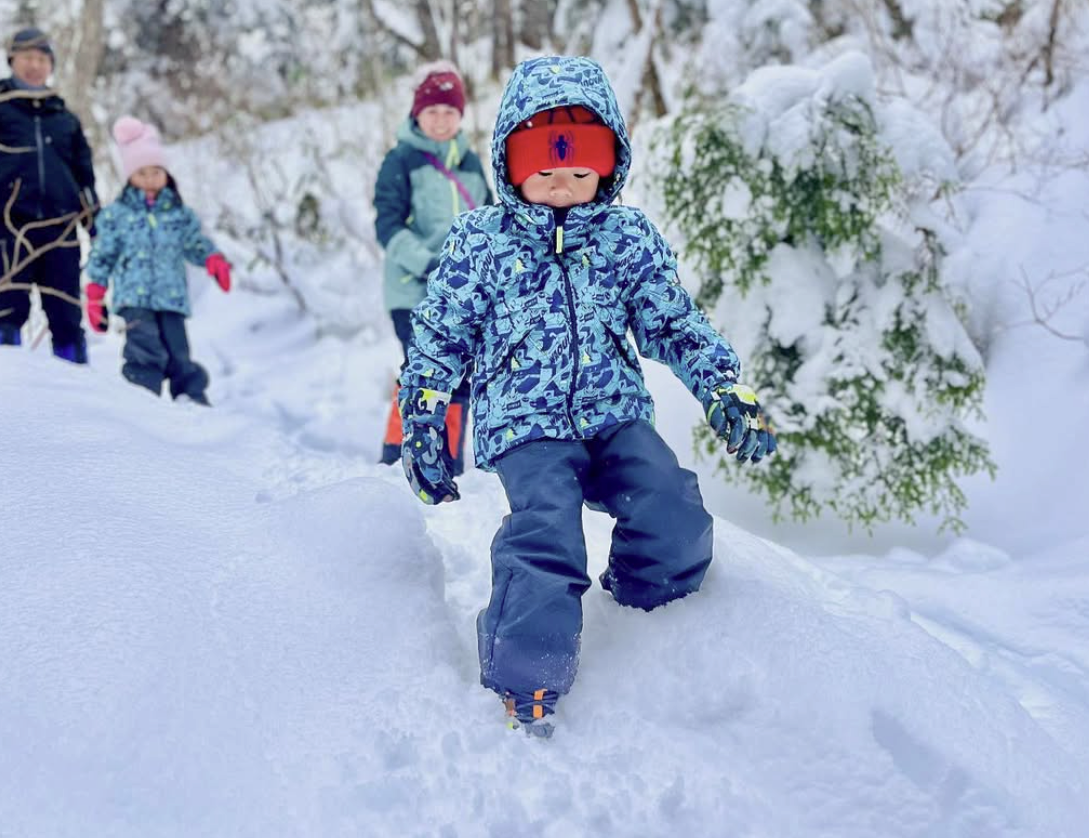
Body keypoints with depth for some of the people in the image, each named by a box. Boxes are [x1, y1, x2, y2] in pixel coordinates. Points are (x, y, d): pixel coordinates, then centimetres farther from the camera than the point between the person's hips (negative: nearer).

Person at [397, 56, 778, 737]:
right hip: (526, 424, -2)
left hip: (616, 414, 3)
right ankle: (526, 682, -17)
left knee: (674, 518, -21)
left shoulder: (630, 236, 10)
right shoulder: (479, 241, 5)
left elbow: (675, 324, 15)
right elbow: (440, 338, 10)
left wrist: (727, 389, 2)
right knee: (546, 527, -30)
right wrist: (422, 424, 7)